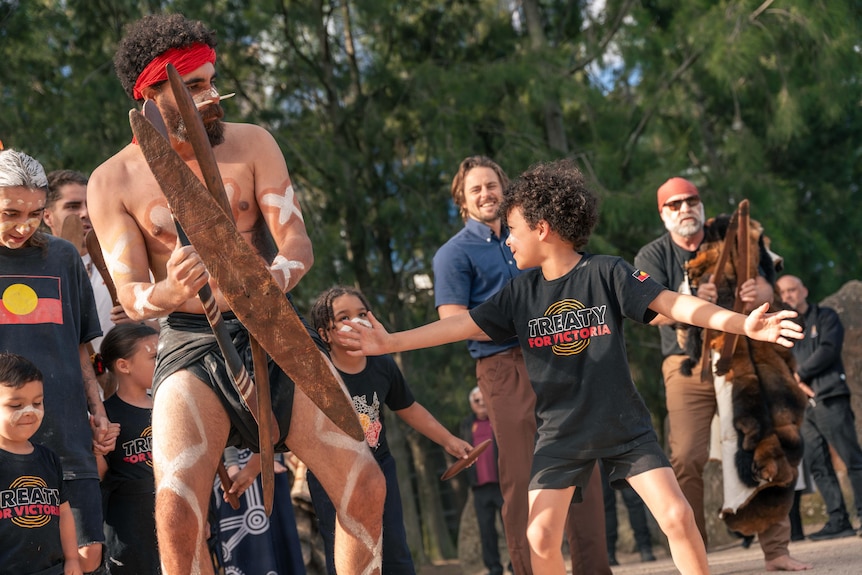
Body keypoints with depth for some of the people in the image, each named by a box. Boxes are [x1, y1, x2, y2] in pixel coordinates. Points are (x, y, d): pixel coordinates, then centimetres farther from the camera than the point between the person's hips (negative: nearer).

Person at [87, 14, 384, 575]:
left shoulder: (251, 143, 3)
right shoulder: (112, 182, -2)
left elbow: (298, 244, -2)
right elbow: (130, 296, -5)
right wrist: (171, 293, -31)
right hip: (192, 345, -2)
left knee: (365, 487, -7)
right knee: (177, 509, -25)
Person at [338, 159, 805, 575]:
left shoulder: (605, 273, -10)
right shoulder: (521, 292, 1)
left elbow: (673, 304, -17)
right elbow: (461, 324, 3)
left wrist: (742, 324, -28)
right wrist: (390, 343, -3)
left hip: (623, 424, -3)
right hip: (560, 434, 3)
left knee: (677, 518, -11)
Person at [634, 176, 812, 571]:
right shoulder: (653, 256, 1)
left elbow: (765, 289, -5)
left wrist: (757, 293, -31)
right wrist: (693, 302, -35)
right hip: (688, 366, -2)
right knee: (686, 459, -13)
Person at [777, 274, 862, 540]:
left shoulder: (825, 317, 7)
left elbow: (828, 350, -7)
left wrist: (800, 374, -6)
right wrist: (798, 383, -6)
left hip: (830, 399, -5)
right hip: (802, 405, 5)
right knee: (818, 466, 1)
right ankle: (838, 520, 2)